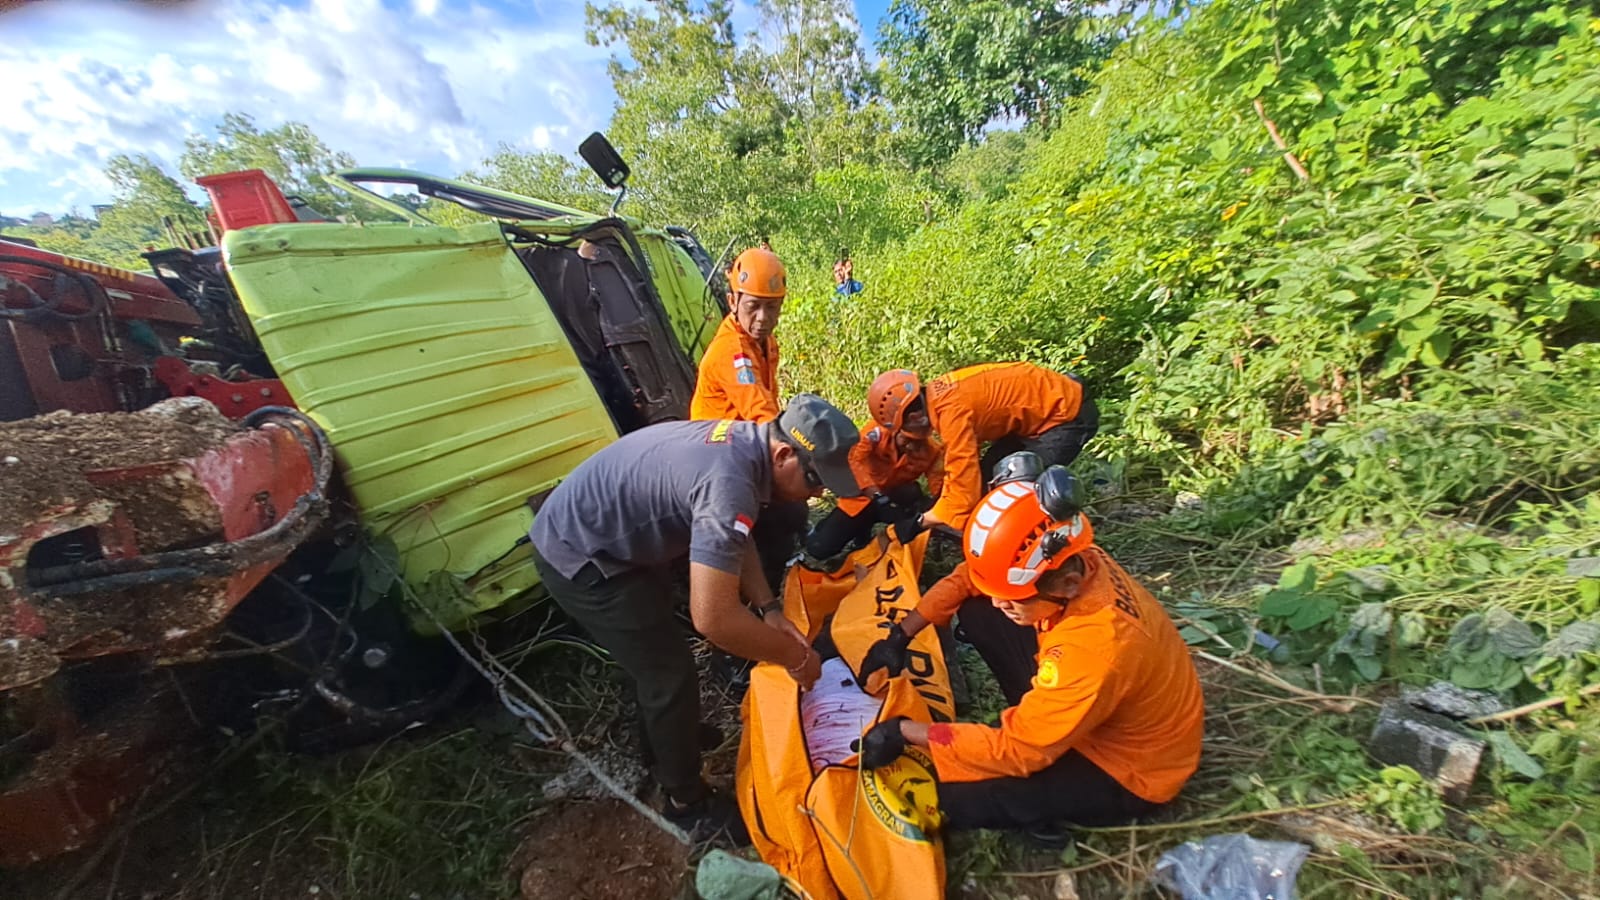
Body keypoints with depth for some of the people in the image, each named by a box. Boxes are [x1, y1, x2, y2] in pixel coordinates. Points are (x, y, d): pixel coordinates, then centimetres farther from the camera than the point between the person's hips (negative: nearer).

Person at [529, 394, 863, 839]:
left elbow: (732, 540, 6)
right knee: (671, 674, 1)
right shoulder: (729, 482, -35)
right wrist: (793, 656, -20)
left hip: (601, 532, 9)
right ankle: (687, 803, 27)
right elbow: (712, 617, -37)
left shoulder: (744, 440, -4)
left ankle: (663, 747, 51)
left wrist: (768, 610, -1)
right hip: (578, 555, -9)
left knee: (658, 649, 25)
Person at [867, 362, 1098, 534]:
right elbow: (964, 462, 10)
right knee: (988, 474, 11)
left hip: (1069, 413, -9)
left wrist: (922, 522, -19)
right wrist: (942, 500, 13)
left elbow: (965, 479, -30)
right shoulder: (938, 395, -3)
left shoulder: (951, 409, -32)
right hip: (1039, 408, 10)